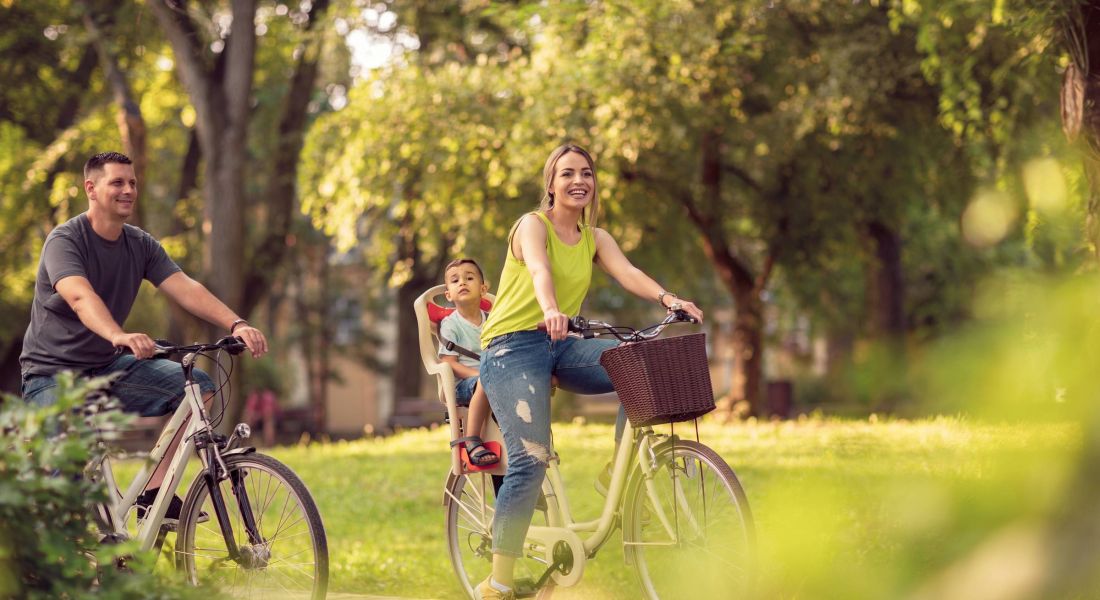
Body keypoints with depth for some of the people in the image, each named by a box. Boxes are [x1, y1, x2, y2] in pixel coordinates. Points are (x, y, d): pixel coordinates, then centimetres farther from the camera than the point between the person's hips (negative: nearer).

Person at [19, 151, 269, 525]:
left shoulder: (141, 246, 2)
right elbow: (80, 297, -37)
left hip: (106, 367, 6)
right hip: (53, 374, -6)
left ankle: (155, 494, -10)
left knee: (198, 386, -12)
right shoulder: (65, 241, -17)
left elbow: (186, 288, -11)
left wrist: (236, 324, -28)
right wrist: (119, 336, -57)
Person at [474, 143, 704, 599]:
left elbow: (626, 272, -7)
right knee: (531, 460, -19)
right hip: (514, 346, -6)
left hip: (560, 346, 6)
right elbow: (540, 270, -26)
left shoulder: (595, 239, 11)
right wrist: (551, 310, -47)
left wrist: (668, 300, -27)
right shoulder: (533, 225, -5)